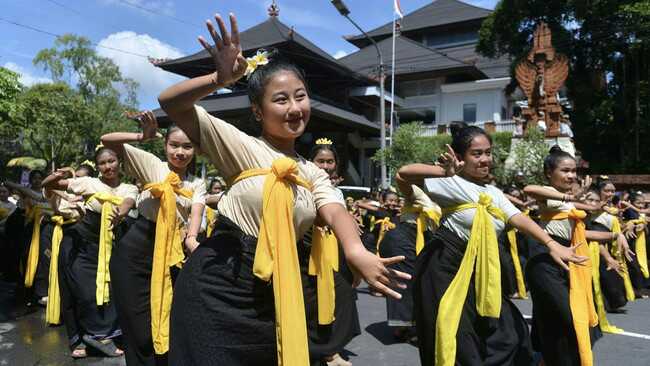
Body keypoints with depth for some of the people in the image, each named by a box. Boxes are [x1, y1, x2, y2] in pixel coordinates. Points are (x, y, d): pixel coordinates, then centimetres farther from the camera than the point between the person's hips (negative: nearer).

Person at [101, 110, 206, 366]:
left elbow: (196, 212, -11)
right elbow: (107, 140, -5)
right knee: (138, 322, 3)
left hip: (173, 252, 3)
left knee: (166, 323, 13)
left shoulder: (197, 184, 7)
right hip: (136, 248, -3)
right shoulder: (153, 165, -1)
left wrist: (192, 239, -30)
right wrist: (143, 136, -19)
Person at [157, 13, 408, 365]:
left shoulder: (314, 174, 7)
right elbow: (170, 103, -14)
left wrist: (357, 252, -35)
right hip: (215, 287, -4)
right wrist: (221, 79, -33)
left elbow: (334, 212, -12)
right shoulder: (242, 147, -8)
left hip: (271, 295, 5)